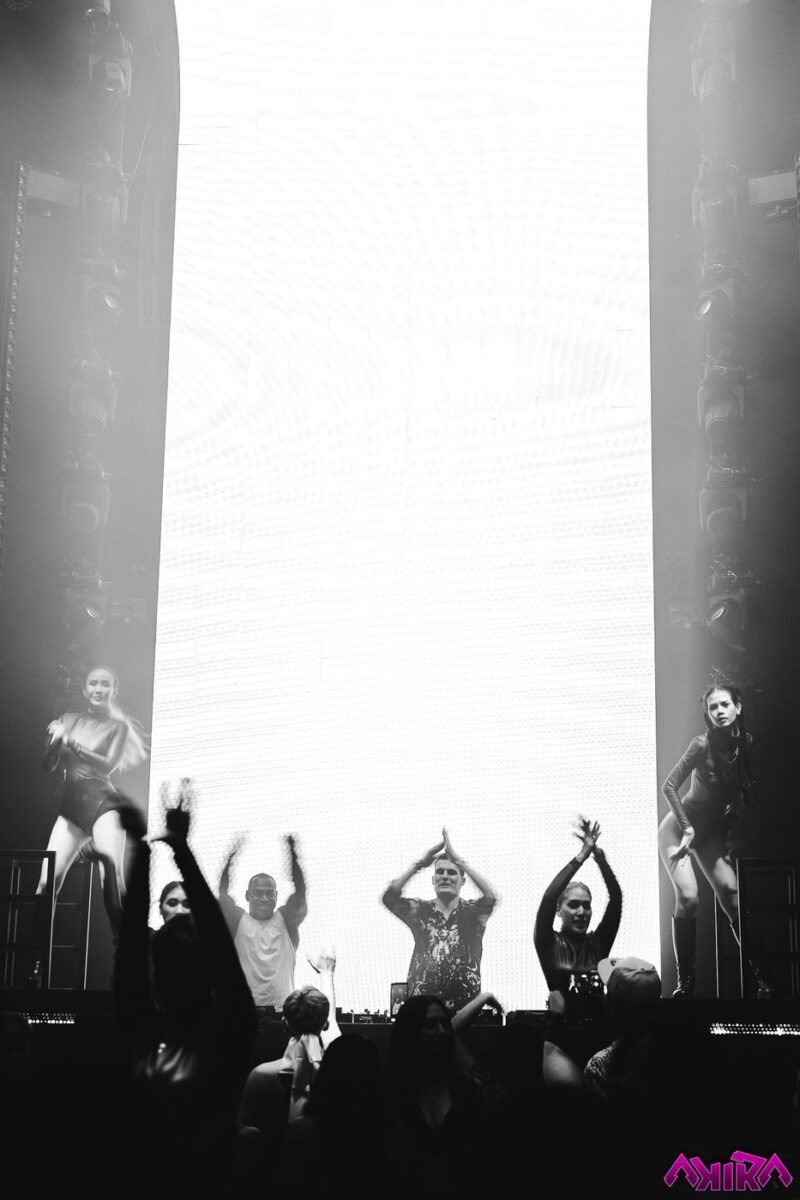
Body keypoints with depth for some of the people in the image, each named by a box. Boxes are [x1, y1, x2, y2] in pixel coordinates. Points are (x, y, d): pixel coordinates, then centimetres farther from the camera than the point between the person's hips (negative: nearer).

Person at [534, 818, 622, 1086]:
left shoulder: (598, 942, 8)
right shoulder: (549, 944, 1)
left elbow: (616, 897, -2)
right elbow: (548, 899, -15)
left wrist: (598, 854, -14)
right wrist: (581, 855, -18)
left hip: (599, 1035, 3)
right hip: (560, 1039, -3)